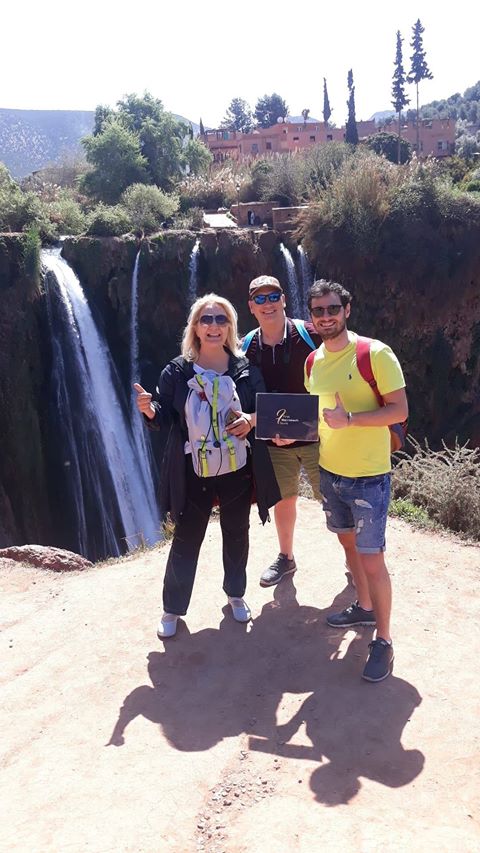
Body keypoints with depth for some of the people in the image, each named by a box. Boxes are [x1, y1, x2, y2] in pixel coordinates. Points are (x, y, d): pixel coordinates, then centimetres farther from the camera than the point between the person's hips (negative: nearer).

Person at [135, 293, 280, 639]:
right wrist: (148, 409, -24)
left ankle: (236, 594, 40)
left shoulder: (245, 369, -2)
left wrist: (251, 419, -18)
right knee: (186, 540, 7)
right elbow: (164, 418, -2)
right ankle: (173, 608, 24)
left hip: (237, 470, 2)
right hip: (193, 473, -1)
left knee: (236, 534, 18)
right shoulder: (177, 371, -4)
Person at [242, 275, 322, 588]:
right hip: (274, 440, 3)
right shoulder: (246, 348, 0)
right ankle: (286, 558, 39)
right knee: (283, 499, 19)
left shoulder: (310, 335, -11)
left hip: (315, 435, -3)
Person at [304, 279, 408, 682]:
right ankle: (364, 607, 41)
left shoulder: (375, 353, -15)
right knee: (348, 542, 20)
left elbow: (399, 410, -17)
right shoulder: (314, 361, 6)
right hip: (330, 471, 7)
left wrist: (350, 419, -29)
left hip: (368, 476, -7)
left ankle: (383, 640, 13)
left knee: (372, 558, -3)